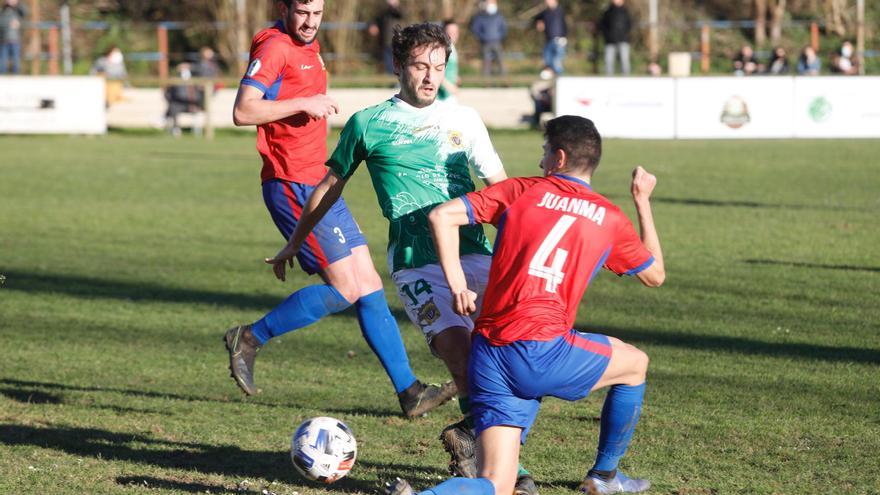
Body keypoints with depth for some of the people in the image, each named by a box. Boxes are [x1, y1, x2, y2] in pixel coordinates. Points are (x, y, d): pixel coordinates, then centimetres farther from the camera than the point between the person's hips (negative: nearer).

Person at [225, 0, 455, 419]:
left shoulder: (307, 47, 18)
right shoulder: (274, 47, -12)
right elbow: (243, 111, -23)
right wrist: (304, 104, -22)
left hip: (318, 184, 10)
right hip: (293, 186, -10)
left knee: (369, 286, 6)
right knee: (346, 288, -13)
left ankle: (408, 391, 7)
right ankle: (249, 340, -1)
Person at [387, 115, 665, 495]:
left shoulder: (520, 190, 12)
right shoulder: (610, 218, 11)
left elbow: (441, 216, 1)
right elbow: (655, 275, 29)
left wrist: (457, 284, 6)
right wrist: (643, 201, 38)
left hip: (488, 358, 3)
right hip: (542, 352, -3)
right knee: (635, 364, 28)